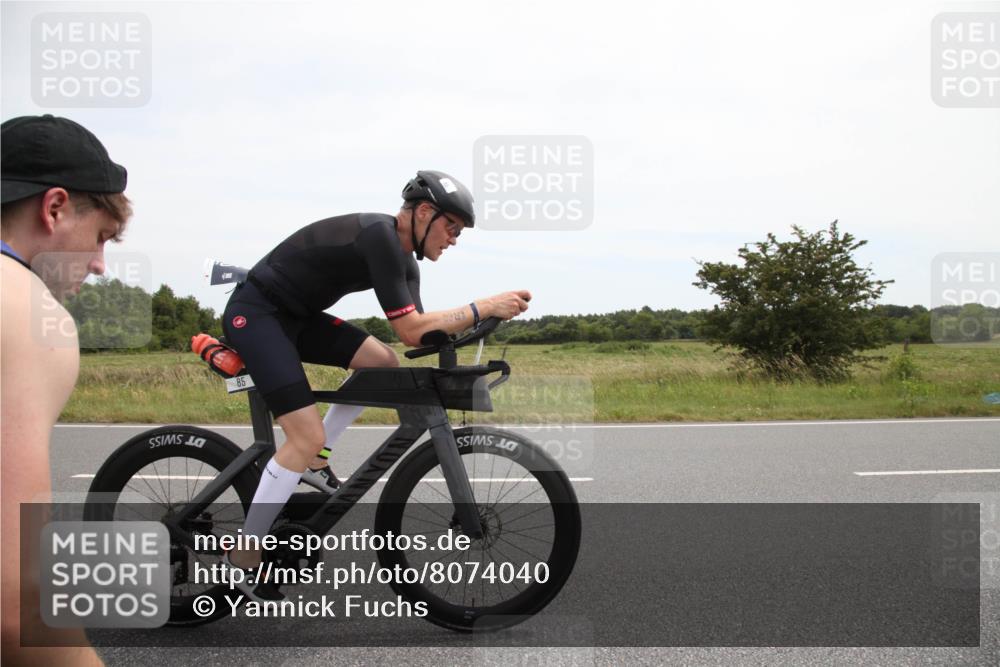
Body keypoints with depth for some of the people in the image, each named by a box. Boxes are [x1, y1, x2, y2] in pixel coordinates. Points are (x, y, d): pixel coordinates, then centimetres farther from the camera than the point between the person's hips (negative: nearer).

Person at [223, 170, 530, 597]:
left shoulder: (404, 259, 6)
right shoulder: (379, 236, -23)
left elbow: (419, 332, 2)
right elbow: (410, 331, -26)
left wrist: (475, 318, -11)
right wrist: (484, 307, -25)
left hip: (294, 315, 10)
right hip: (253, 314, -10)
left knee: (383, 363, 6)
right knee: (308, 436, -16)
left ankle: (313, 462, 13)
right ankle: (244, 555, -2)